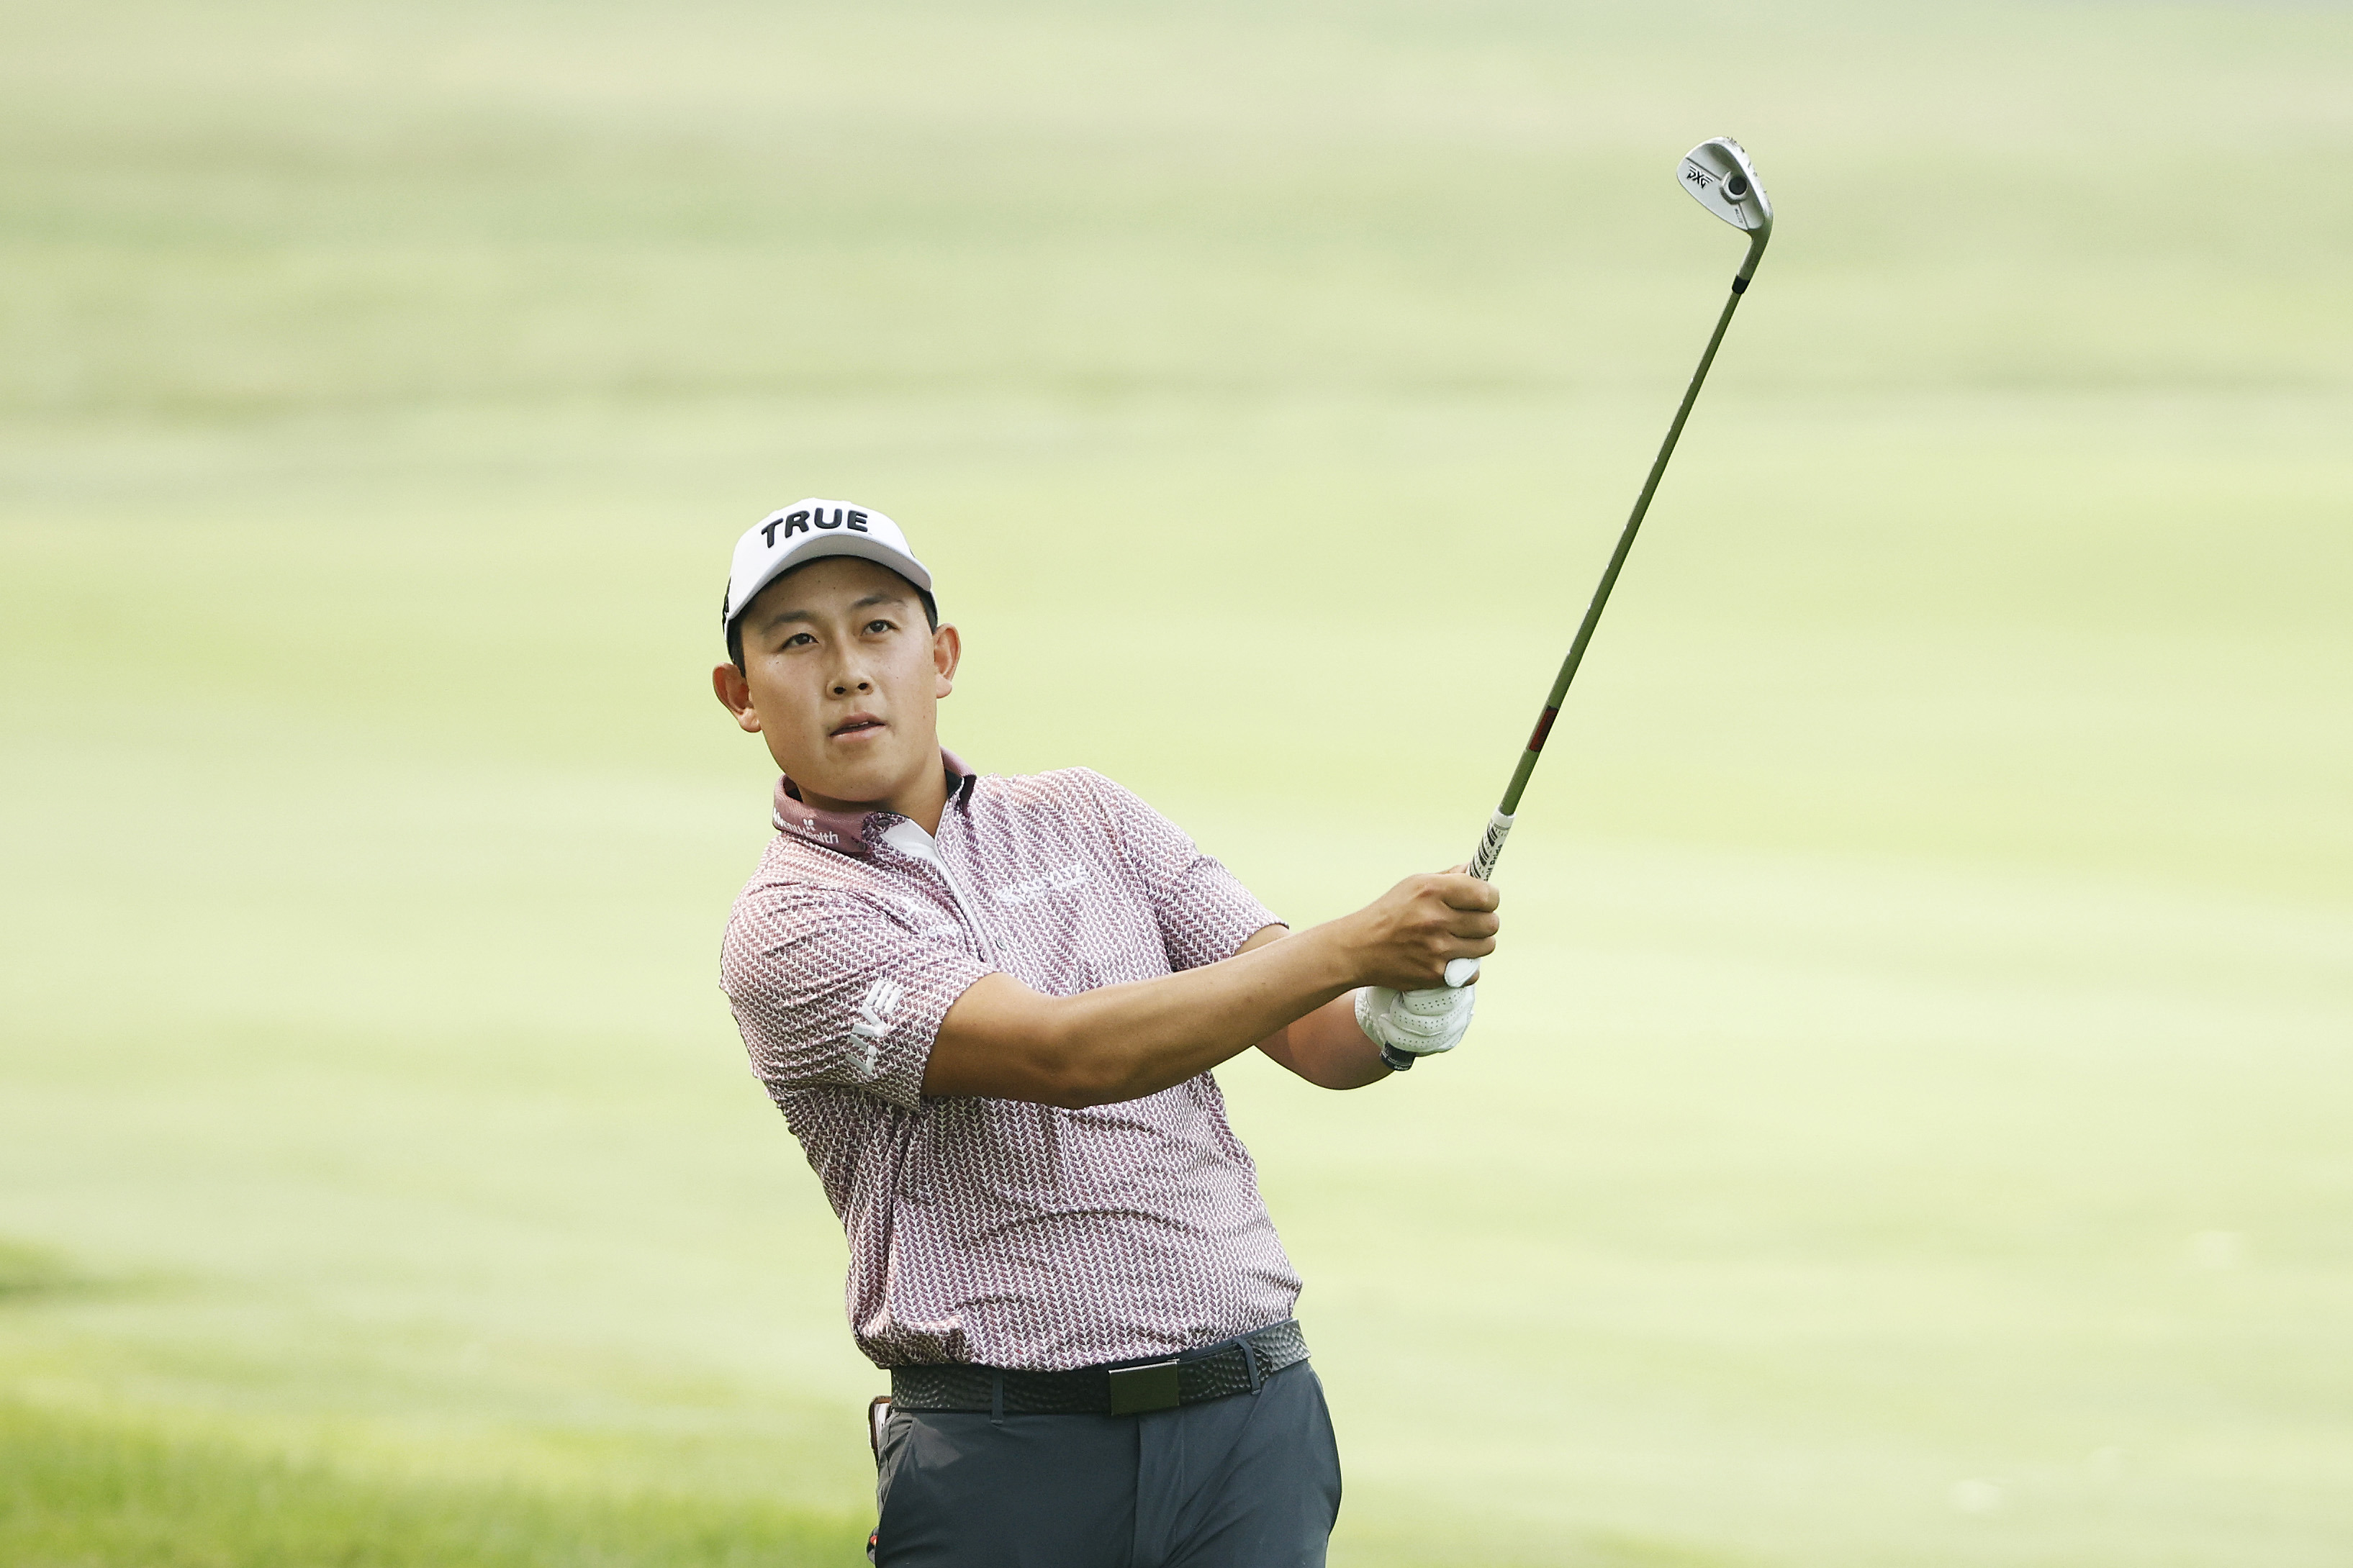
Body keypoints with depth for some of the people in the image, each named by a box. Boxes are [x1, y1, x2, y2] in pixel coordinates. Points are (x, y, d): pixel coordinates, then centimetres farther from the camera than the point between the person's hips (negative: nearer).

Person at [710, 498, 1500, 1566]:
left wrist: (1402, 1014, -17)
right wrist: (1351, 947, -25)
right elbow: (1071, 1055, -18)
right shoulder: (789, 929, -5)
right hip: (1000, 1465, -3)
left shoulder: (1087, 818, 14)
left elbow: (1320, 1038, 8)